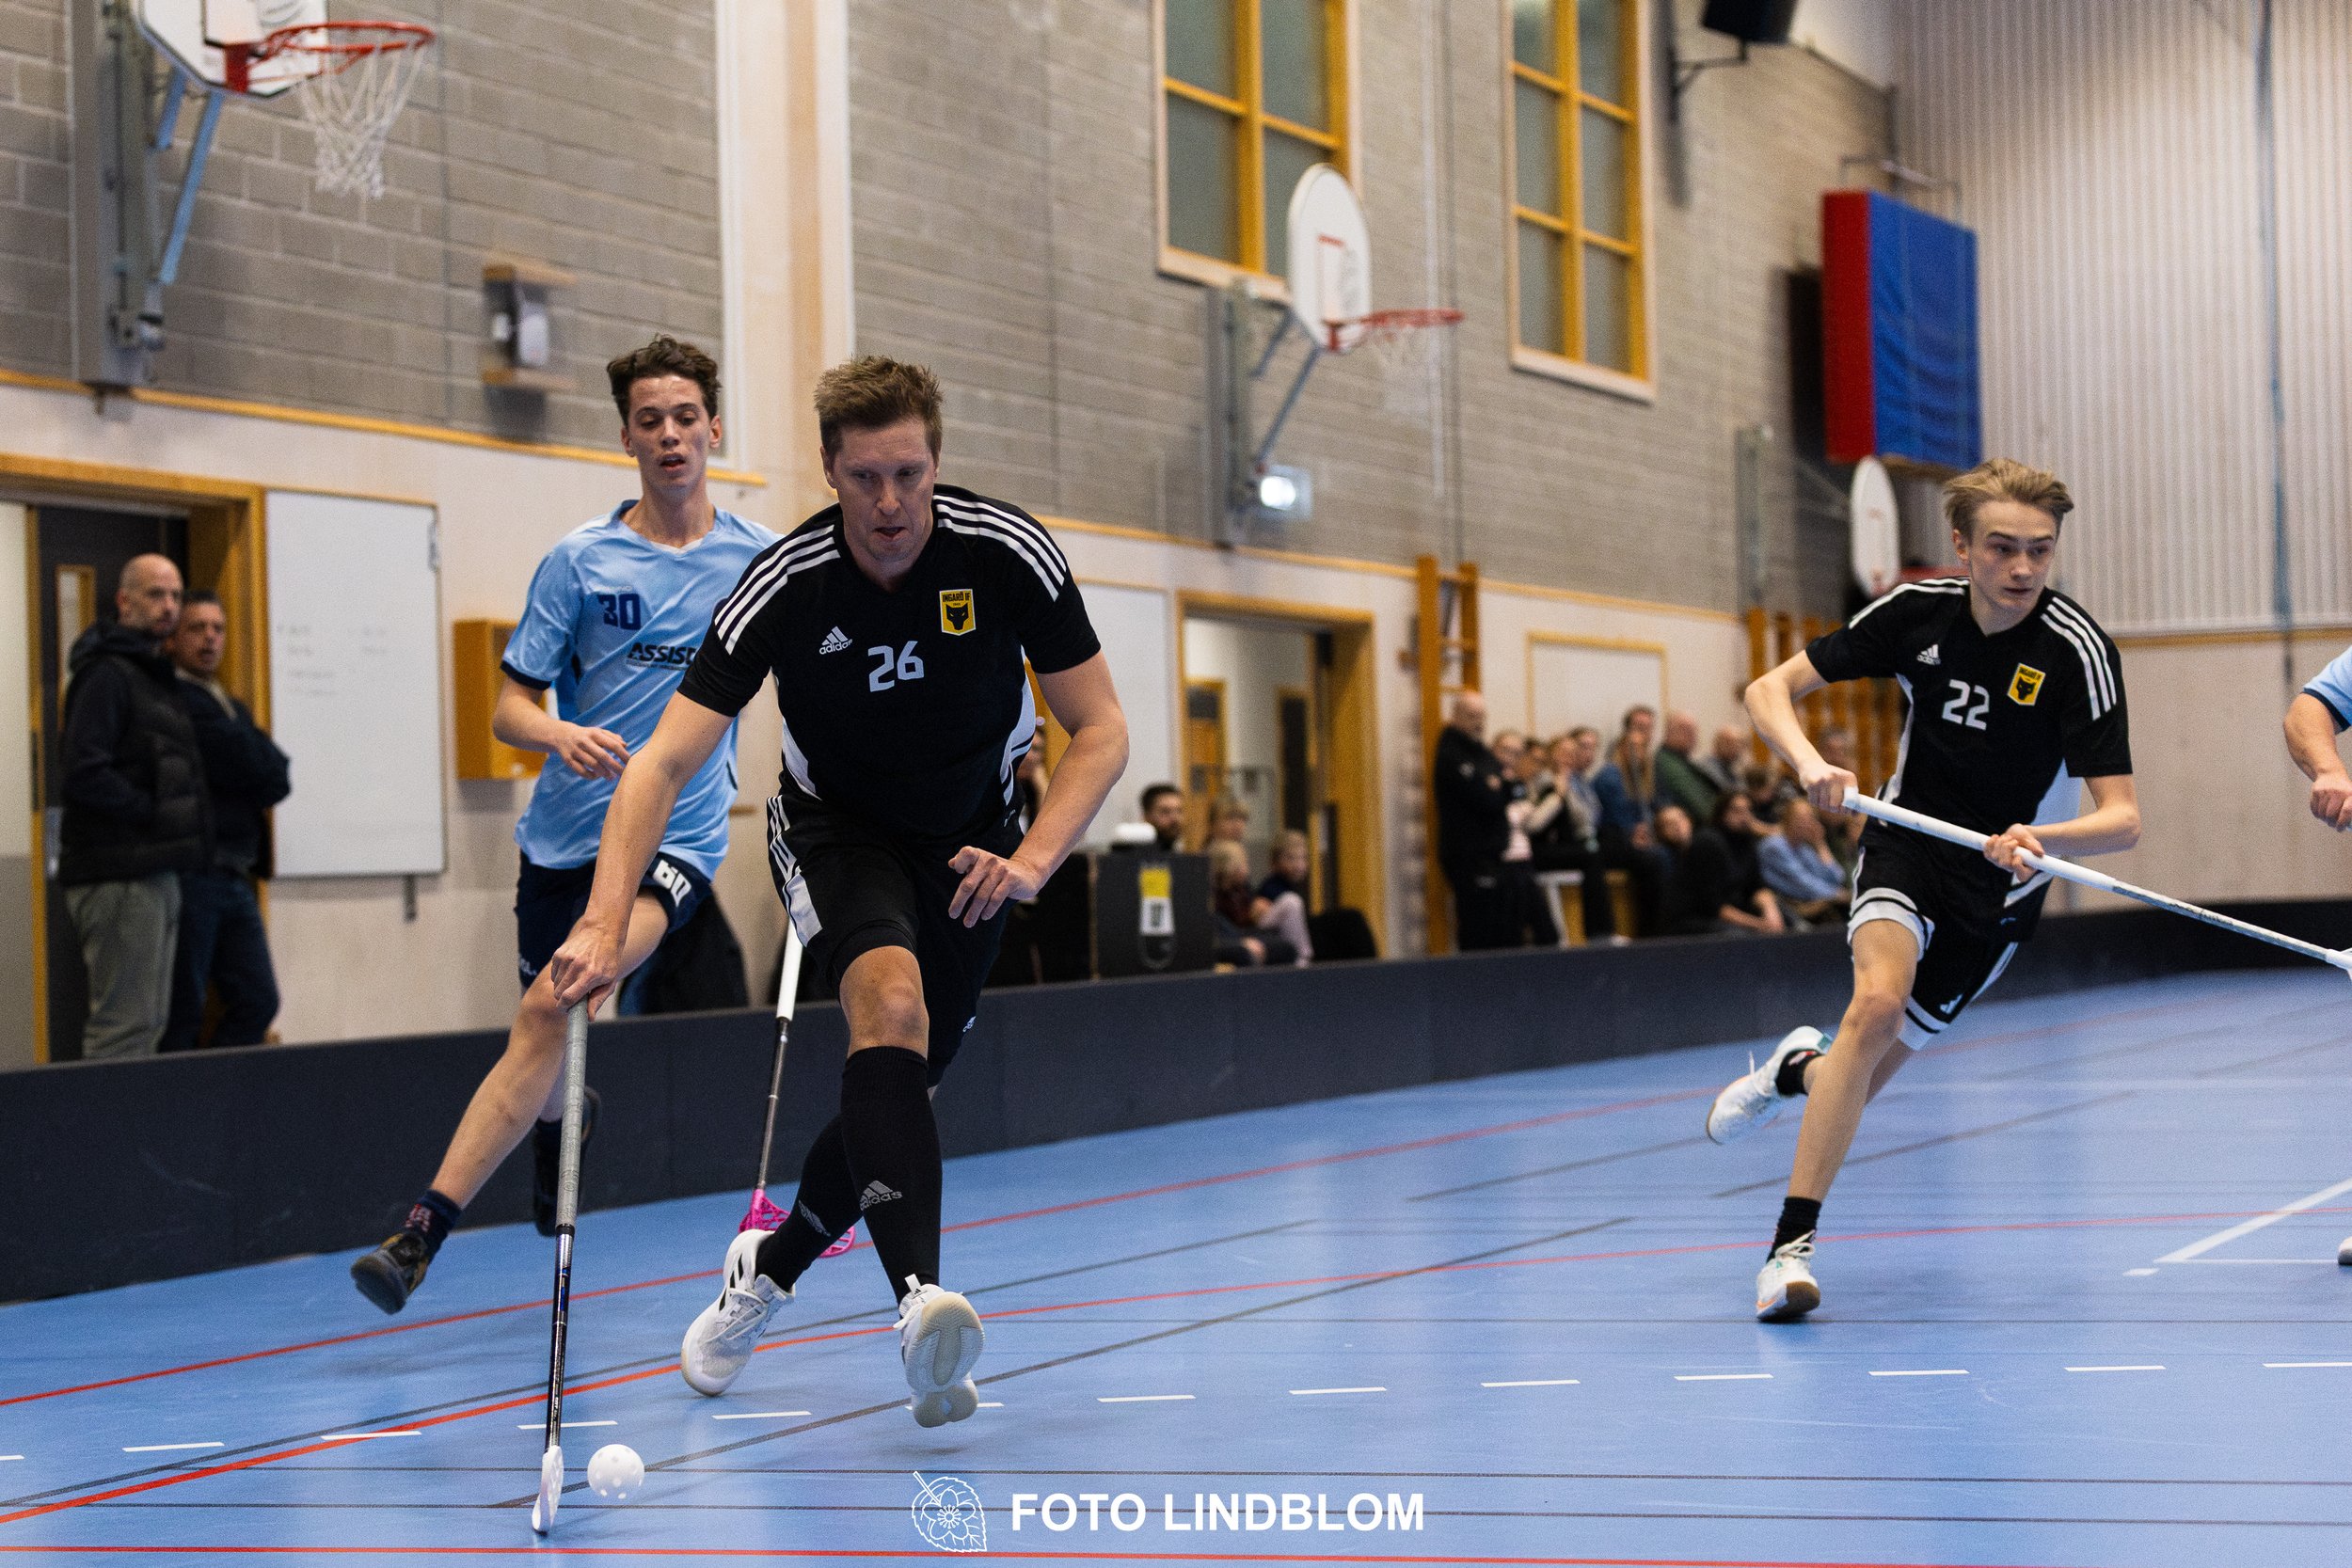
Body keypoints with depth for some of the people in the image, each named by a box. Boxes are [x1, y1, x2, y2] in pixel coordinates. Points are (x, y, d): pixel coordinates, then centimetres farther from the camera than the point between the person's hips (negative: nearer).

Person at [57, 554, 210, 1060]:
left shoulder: (153, 675, 20)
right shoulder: (107, 674, -12)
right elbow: (84, 773, -21)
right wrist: (154, 813, -15)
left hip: (153, 871, 10)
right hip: (119, 875, -10)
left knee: (149, 1019, 13)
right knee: (125, 1023, -11)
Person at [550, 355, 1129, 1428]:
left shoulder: (1010, 556, -22)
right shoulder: (786, 587, -25)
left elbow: (1100, 731, -13)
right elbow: (663, 764, -30)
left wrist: (1031, 861, -29)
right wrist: (606, 924, -43)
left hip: (967, 839, 3)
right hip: (835, 828, -3)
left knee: (900, 1081, 5)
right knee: (889, 1003, -31)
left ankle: (766, 1269, 33)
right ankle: (921, 1298, -45)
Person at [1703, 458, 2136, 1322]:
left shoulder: (2077, 649, -22)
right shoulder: (1916, 611, -13)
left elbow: (2121, 815, -23)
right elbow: (1771, 688, -7)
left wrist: (2042, 838, -44)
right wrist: (1808, 762, -27)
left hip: (1999, 883, 0)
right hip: (1907, 840, 0)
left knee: (1861, 1073, 3)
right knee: (1879, 997, -30)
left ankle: (1802, 1065, 43)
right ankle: (1793, 1242, -24)